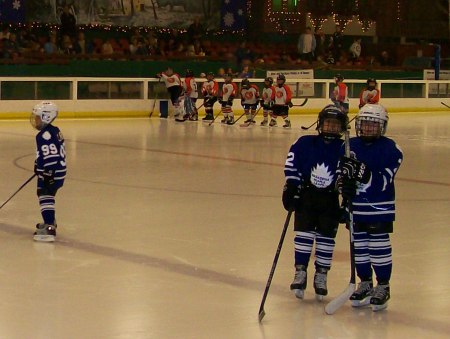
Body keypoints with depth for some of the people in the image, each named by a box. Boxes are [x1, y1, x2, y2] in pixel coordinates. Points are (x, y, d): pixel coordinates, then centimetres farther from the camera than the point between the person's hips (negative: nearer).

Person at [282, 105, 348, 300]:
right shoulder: (305, 144, -5)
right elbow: (292, 166, 0)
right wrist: (290, 188, -5)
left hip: (330, 201, 0)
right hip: (306, 197, 0)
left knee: (326, 238, 4)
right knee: (304, 234, -2)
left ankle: (321, 276, 15)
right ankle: (300, 273, 8)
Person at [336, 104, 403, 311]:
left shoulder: (390, 149, -10)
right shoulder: (350, 146, 5)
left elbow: (383, 182, -18)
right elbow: (340, 172, 9)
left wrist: (363, 172, -32)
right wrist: (344, 184, -13)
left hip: (380, 210, -4)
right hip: (355, 207, 5)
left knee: (380, 248, -1)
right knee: (359, 247, 12)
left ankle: (383, 287, 12)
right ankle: (365, 284, 26)